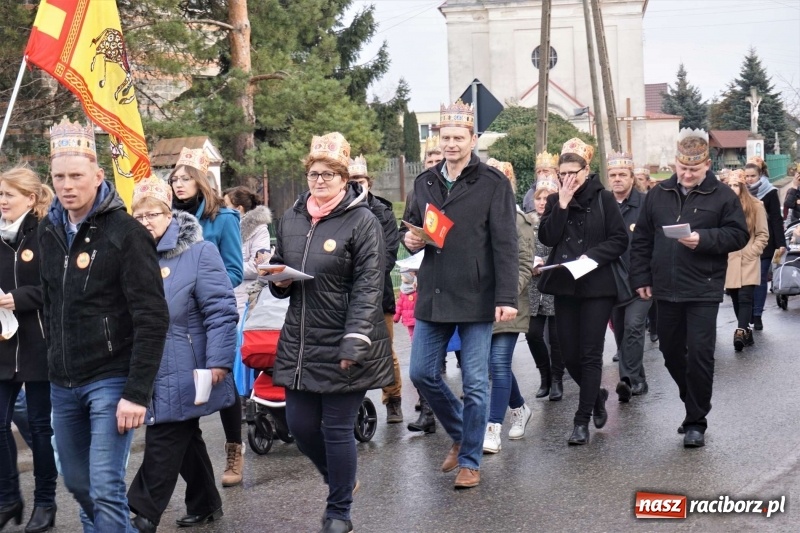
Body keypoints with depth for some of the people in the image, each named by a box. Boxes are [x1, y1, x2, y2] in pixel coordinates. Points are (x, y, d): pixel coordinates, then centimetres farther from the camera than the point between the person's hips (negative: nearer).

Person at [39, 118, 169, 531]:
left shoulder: (125, 232, -12)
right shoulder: (49, 231, 7)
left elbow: (152, 318, -16)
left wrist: (137, 391, -20)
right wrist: (56, 360, 13)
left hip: (111, 380, -6)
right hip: (62, 383, 6)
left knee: (106, 490, -9)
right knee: (77, 482, 17)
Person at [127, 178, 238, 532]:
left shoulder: (199, 252, -10)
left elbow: (221, 311, -14)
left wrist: (218, 361, -19)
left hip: (184, 373, -7)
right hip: (151, 373, 7)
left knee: (162, 444, -4)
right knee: (184, 438, 17)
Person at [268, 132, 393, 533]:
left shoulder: (362, 221, -9)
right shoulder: (291, 219, 9)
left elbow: (368, 287, -14)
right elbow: (279, 274, 22)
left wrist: (355, 343, -21)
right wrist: (279, 279, -2)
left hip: (342, 345, -6)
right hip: (299, 340, 6)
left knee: (337, 429, 2)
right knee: (300, 425, 11)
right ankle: (340, 480, 39)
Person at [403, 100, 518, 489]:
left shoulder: (493, 184, -5)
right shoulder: (425, 182, 11)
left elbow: (505, 244, -9)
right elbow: (411, 225, 23)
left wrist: (506, 297, -16)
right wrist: (409, 237, -2)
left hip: (476, 297, -5)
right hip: (433, 296, 5)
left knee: (475, 384, 1)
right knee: (422, 373, 9)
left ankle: (469, 461, 15)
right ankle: (460, 434, 32)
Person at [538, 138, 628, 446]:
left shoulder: (603, 199, -2)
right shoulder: (554, 201, 8)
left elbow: (619, 240, -5)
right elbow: (546, 238, -6)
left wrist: (591, 255, -18)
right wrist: (562, 204, -12)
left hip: (597, 285, -4)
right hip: (564, 285, 4)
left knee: (590, 353, -2)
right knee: (569, 353, 7)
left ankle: (582, 420, 4)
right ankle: (596, 396, 35)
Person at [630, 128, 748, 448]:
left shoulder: (723, 196, -2)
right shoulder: (658, 194, 8)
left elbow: (738, 235, -5)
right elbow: (641, 239, 11)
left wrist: (703, 239, -20)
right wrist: (641, 277, 6)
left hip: (703, 290, -4)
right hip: (666, 289, 5)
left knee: (699, 353, -5)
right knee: (670, 351, 13)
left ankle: (696, 421, 6)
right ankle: (695, 405, 32)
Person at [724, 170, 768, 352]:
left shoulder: (756, 206, 1)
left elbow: (763, 235, 2)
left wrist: (751, 252, -7)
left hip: (748, 261, -3)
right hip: (730, 262, 3)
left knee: (745, 297, -14)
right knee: (736, 299, 7)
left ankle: (741, 332, -23)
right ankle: (745, 331, 19)